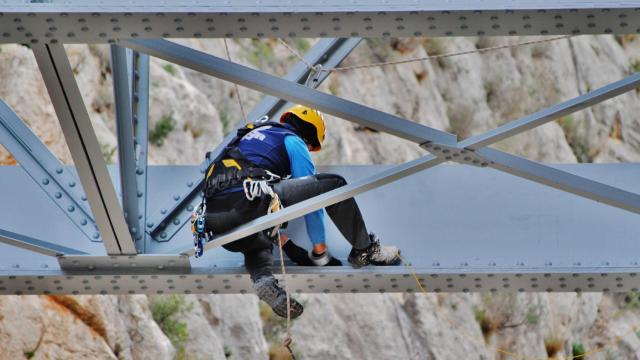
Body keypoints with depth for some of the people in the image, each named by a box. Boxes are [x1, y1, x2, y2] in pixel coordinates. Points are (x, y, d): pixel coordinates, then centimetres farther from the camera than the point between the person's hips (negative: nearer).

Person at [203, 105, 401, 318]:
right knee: (333, 185, 0)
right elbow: (310, 196, 13)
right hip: (246, 200, -8)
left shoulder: (251, 136, 39)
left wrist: (286, 245, 46)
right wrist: (320, 249, 20)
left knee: (258, 245, 39)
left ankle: (262, 280, 3)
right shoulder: (293, 141, 15)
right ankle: (364, 249, 14)